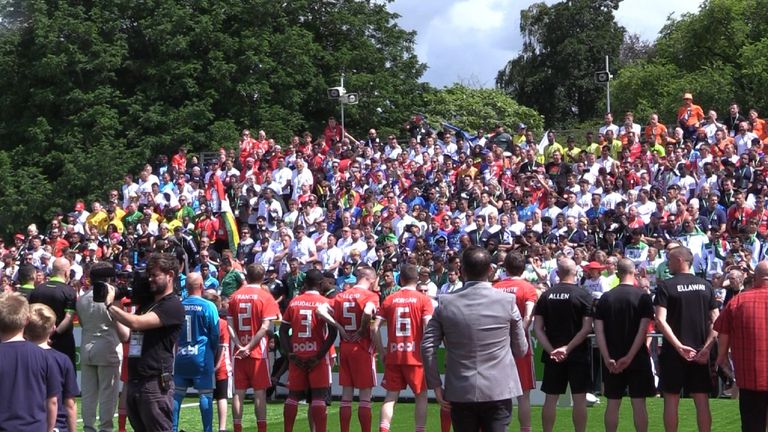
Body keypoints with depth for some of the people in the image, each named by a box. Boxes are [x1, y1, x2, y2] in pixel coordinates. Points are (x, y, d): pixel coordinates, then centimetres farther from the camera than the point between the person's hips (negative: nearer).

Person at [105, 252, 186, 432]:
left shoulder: (173, 306, -10)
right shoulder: (146, 303, 20)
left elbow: (137, 323, -20)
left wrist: (110, 305, -9)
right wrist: (116, 307, 9)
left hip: (155, 383, -9)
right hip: (134, 381, 9)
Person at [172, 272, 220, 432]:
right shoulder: (208, 306, -9)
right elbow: (215, 334, -5)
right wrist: (213, 353, 10)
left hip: (181, 357, 4)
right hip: (202, 358, -4)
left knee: (177, 394, 10)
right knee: (206, 395, 2)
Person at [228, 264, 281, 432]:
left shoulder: (235, 296, 6)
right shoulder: (265, 297, -5)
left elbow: (230, 325, 0)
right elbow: (265, 327, -13)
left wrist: (240, 346, -6)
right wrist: (250, 347, -12)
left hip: (239, 351, 3)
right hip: (259, 351, -3)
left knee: (239, 392, 5)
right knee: (260, 392, -1)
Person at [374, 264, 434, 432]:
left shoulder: (389, 299, 5)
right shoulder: (424, 299, -2)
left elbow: (375, 327, 0)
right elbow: (427, 327, -13)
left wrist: (381, 351, 7)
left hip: (393, 356, 2)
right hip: (415, 355, -2)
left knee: (391, 395, 8)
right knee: (421, 395, 10)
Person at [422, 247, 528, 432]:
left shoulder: (446, 302, -1)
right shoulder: (507, 300, -4)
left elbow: (427, 346, -3)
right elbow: (521, 350, 3)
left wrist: (436, 386, 4)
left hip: (460, 392, 1)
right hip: (498, 389, -1)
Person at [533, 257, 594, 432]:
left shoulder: (546, 295, 2)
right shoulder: (583, 295, -6)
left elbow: (538, 328, -3)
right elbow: (586, 328, -14)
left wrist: (551, 350, -9)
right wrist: (568, 348, -14)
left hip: (552, 355, 3)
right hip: (578, 354, -3)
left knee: (550, 398, 8)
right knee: (579, 398, 3)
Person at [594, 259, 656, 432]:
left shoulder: (605, 298, 3)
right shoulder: (643, 297, -5)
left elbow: (598, 330, -3)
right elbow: (643, 330, -14)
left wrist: (607, 358, -7)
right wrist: (630, 357, -15)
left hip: (612, 360, 2)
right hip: (637, 358, -2)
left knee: (613, 403, 7)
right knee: (638, 402, 1)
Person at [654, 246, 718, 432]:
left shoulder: (665, 286, -6)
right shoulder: (706, 286, 6)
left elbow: (661, 321, -16)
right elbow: (716, 321, 1)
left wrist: (679, 347, -16)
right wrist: (707, 348, -5)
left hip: (673, 353, -3)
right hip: (700, 354, 3)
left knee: (671, 399, 5)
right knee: (702, 401, 6)